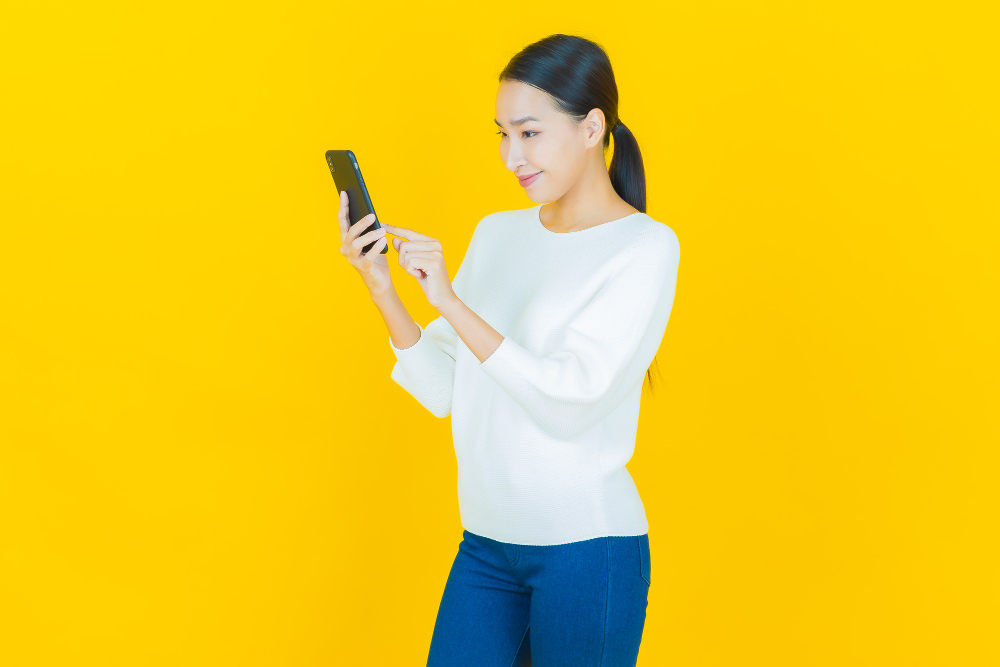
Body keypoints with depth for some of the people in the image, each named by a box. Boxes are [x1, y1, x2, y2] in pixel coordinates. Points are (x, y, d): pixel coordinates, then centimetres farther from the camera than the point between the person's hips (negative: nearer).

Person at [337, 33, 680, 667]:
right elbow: (442, 390, 7)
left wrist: (450, 302, -21)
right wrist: (382, 289, -6)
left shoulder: (646, 246, -8)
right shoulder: (498, 234, 10)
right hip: (486, 543, 5)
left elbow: (572, 403, -18)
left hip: (586, 548, -5)